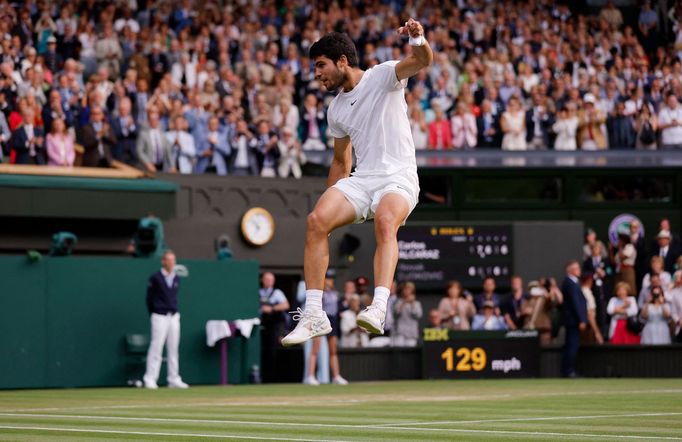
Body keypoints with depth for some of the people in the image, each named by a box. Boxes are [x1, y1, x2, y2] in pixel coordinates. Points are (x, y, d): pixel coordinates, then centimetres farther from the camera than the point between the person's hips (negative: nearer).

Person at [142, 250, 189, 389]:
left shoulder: (176, 279, 11)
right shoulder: (155, 278, -5)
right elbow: (149, 298, 0)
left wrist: (175, 312, 10)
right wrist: (153, 315, 1)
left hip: (174, 316, 6)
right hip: (160, 317, -6)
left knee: (173, 349, 7)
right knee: (156, 347, -9)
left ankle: (174, 379, 11)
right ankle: (150, 379, -7)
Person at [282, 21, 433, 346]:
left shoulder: (383, 76, 0)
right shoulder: (336, 109, 17)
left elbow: (422, 62, -18)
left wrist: (419, 42, -41)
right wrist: (329, 202, 20)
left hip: (398, 178, -5)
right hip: (360, 180, 5)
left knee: (385, 222, -37)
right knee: (316, 220, -21)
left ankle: (378, 310, -52)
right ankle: (314, 316, -21)